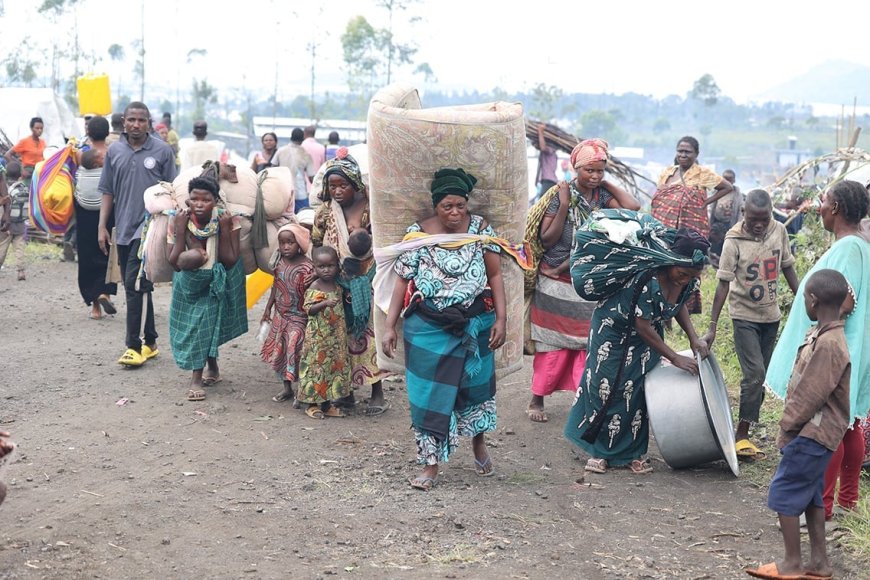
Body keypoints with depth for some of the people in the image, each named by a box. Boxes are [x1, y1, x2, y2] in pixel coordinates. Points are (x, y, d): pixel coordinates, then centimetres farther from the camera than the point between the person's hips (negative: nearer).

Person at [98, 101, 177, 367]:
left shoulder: (161, 151, -2)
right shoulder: (114, 151, 7)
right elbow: (107, 191, 12)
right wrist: (102, 226, 7)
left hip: (149, 226, -5)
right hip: (123, 228, 5)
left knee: (135, 284, -13)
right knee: (138, 286, 11)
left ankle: (134, 345, -9)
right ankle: (150, 341, 20)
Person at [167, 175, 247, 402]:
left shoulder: (228, 220, -25)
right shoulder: (179, 220, -22)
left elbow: (230, 262, -27)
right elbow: (174, 262, -26)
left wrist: (225, 230, -34)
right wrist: (179, 230, -33)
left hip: (219, 279, -2)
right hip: (190, 281, 2)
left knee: (207, 317, -10)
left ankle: (197, 378, 1)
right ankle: (212, 368, 29)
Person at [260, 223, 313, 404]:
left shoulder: (306, 267, -17)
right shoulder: (279, 263, 1)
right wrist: (268, 309, 15)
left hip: (298, 317, -6)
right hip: (280, 316, 6)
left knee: (295, 351, -7)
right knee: (279, 350, 11)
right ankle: (287, 388, 25)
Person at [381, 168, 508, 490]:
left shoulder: (481, 229, -2)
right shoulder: (418, 234, -5)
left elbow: (495, 275, 1)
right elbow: (403, 281, -3)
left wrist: (501, 318, -6)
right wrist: (389, 326, -6)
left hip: (475, 324, 1)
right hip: (428, 328, -1)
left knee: (475, 385, 15)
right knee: (430, 392, 1)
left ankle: (478, 443, 41)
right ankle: (431, 464, 9)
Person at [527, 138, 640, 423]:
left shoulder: (602, 195, 0)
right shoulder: (561, 195, -11)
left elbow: (632, 208, -16)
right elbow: (546, 240, -14)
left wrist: (606, 184, -9)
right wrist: (563, 207, -23)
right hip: (556, 283, -4)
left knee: (588, 341, 4)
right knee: (554, 344, 4)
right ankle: (536, 400, 17)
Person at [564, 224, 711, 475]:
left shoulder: (690, 280, -15)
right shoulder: (646, 279, -37)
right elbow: (642, 326, -29)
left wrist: (693, 337, -7)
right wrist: (675, 358, -24)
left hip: (646, 335, 6)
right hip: (614, 329, -6)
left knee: (637, 389, 4)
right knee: (606, 387, -1)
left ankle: (633, 452, 15)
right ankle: (600, 451, 12)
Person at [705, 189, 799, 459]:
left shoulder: (779, 231, -4)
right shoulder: (734, 241, -17)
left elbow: (787, 267, 9)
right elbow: (723, 284, -16)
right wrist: (712, 327, -18)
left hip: (771, 315, 5)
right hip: (745, 315, -5)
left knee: (758, 377, 8)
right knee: (755, 374, -14)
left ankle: (743, 432, 16)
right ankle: (741, 435, -5)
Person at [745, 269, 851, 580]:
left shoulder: (828, 345, -25)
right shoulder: (823, 335, 6)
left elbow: (809, 396, -22)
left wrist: (787, 426, -11)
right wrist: (791, 425, 12)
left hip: (812, 434, -9)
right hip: (814, 433, 9)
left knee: (784, 493, -1)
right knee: (810, 495, 16)